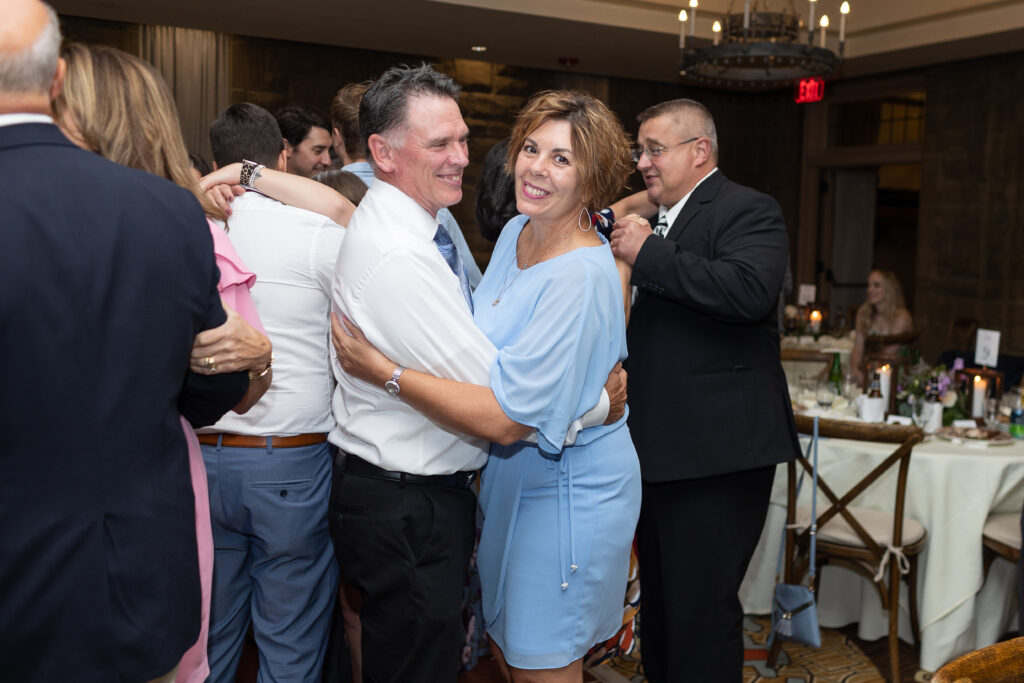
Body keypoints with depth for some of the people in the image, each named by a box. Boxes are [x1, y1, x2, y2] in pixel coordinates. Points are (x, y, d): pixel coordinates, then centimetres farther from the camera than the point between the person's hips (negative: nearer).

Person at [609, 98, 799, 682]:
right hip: (659, 448, 9)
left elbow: (751, 290, -28)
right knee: (660, 600, 19)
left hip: (717, 450, -9)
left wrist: (647, 253, -21)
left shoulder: (748, 210, -8)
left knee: (701, 610, -4)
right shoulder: (660, 220, 18)